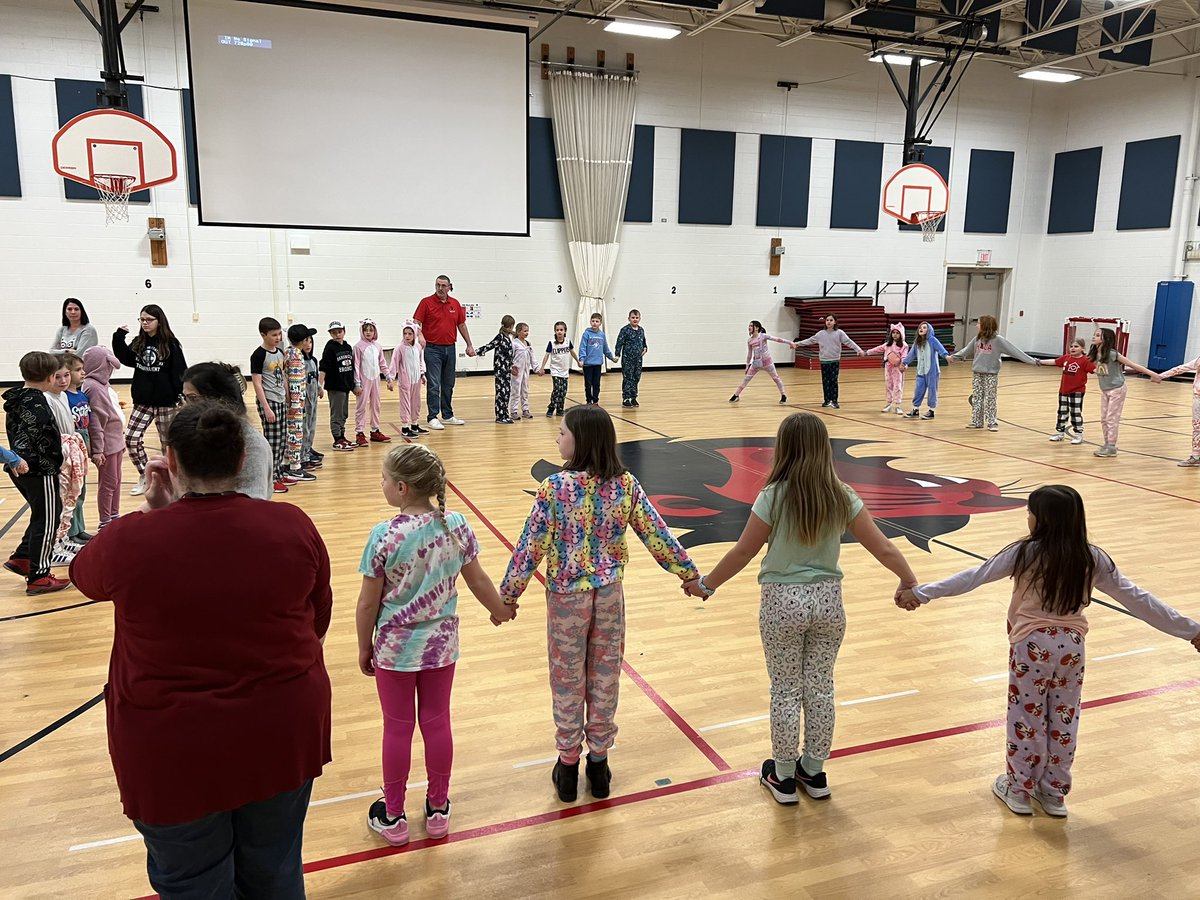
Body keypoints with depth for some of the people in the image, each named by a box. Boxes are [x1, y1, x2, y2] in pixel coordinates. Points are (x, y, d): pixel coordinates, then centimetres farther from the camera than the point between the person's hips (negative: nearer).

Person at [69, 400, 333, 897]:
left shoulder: (130, 540, -19)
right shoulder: (293, 526, -13)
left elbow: (83, 573, 7)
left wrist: (152, 510, 9)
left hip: (173, 749, -2)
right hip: (280, 735, 2)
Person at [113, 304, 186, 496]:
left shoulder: (170, 344, -8)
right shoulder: (138, 343, 5)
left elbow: (180, 371, -10)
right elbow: (125, 359, 11)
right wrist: (119, 337, -1)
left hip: (165, 402, -4)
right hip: (142, 401, 4)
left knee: (168, 441, 8)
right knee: (131, 439, -4)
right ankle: (144, 477, 11)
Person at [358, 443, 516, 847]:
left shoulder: (385, 536, -21)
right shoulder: (457, 526, -10)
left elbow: (368, 603, -13)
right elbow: (477, 580, 2)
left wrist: (364, 647, 3)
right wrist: (500, 610, 20)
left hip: (395, 647, -3)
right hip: (442, 644, 3)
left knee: (398, 728, 12)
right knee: (437, 723, 16)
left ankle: (393, 817, 29)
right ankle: (438, 809, 32)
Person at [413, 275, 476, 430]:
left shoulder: (455, 304, 8)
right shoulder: (426, 302, -5)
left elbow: (461, 325, 15)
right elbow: (417, 323, -11)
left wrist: (469, 345, 12)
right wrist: (420, 337, -29)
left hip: (450, 348, 5)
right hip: (432, 349, -5)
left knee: (448, 385, 13)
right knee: (433, 385, -5)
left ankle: (448, 416, 23)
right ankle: (433, 417, -1)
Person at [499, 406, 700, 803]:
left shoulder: (555, 488, -18)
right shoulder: (626, 485, -8)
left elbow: (531, 546, -14)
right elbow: (657, 534, -2)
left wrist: (508, 595, -3)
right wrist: (689, 573, 10)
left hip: (567, 598, -3)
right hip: (610, 595, 3)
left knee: (567, 681, 13)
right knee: (604, 678, 16)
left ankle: (568, 764, 27)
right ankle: (599, 762, 29)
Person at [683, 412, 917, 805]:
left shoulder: (773, 497, -15)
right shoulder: (842, 498, -6)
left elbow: (743, 553, -9)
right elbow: (883, 549, -2)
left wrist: (706, 585, 4)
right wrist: (910, 582, 14)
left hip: (783, 601, -3)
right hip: (827, 600, 3)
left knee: (786, 690, 11)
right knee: (820, 688, 16)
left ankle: (783, 776, 26)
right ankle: (814, 772, 31)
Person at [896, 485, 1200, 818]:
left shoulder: (1025, 553, -14)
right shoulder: (1092, 559, -3)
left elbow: (972, 577, -13)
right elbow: (1137, 598, 2)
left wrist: (921, 593, -8)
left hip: (1032, 644, -3)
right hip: (1072, 645, 4)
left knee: (1027, 717, 10)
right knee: (1064, 720, 16)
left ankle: (1018, 789, 24)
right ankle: (1054, 793, 30)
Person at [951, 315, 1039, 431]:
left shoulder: (998, 339, -11)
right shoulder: (978, 338, 4)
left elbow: (1014, 351, -13)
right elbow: (967, 350, 19)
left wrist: (1031, 361, -16)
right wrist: (955, 356, 26)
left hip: (991, 374, -5)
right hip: (977, 373, 5)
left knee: (990, 399, -2)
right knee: (976, 398, 7)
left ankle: (992, 423, 5)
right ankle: (977, 421, 15)